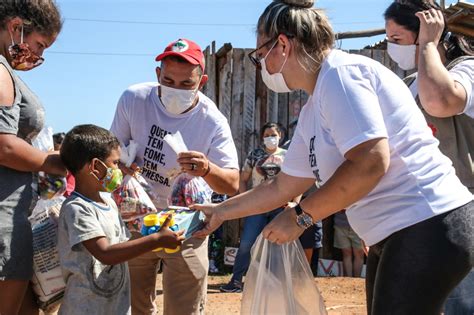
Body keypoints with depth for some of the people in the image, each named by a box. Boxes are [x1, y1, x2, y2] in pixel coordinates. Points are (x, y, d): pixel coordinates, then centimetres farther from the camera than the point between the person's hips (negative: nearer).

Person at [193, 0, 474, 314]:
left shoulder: (339, 73, -14)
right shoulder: (312, 113, 15)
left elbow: (370, 162, -25)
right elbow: (282, 187, 25)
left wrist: (300, 216, -16)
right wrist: (221, 211, 30)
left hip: (429, 228, -10)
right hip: (397, 236, 10)